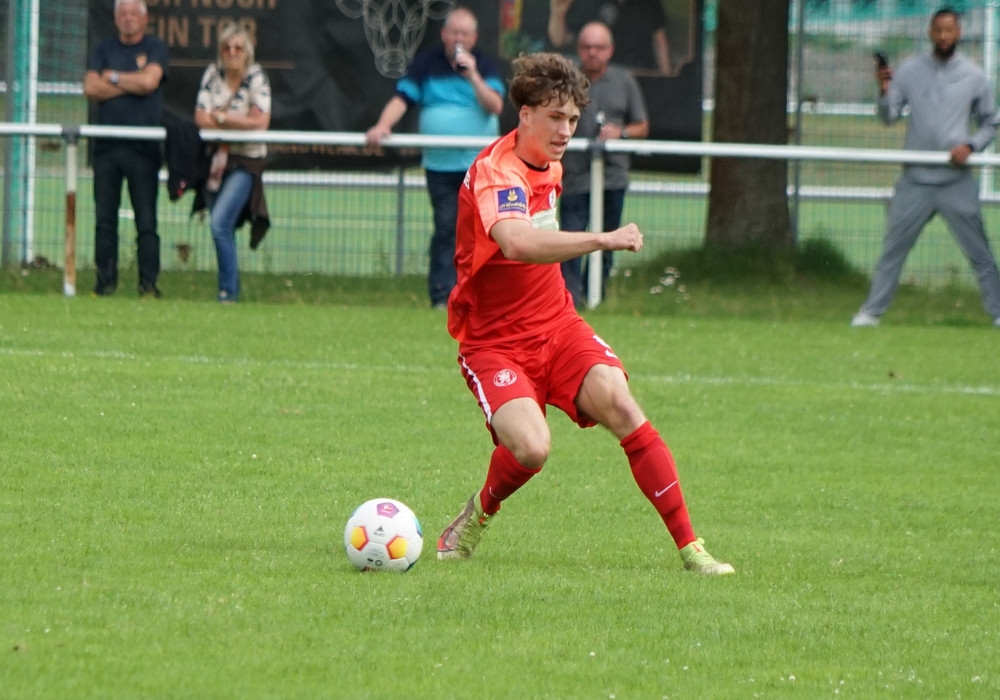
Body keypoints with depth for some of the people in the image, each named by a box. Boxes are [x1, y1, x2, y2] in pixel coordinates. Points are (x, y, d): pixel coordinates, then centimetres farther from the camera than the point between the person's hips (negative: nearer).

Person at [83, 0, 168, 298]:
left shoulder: (155, 48, 6)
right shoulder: (104, 49, 14)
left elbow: (149, 81, -12)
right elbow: (90, 88, 1)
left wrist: (113, 78, 0)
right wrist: (131, 83, -5)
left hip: (143, 147, -3)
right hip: (106, 145, 3)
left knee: (146, 220, -5)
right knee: (105, 219, 2)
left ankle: (149, 283, -3)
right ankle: (105, 281, 7)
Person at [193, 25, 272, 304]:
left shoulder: (256, 78, -9)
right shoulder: (213, 74, 3)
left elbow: (261, 122, -18)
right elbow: (201, 118, -4)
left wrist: (221, 118, -11)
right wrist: (239, 122, -12)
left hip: (245, 162, -5)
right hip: (216, 160, 5)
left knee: (220, 223, -18)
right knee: (222, 228, 9)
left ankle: (228, 291, -11)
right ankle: (231, 288, 20)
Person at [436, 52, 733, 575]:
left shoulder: (549, 165, 8)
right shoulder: (497, 171, -20)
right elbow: (517, 242, -42)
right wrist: (605, 240, -45)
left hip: (557, 326, 6)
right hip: (494, 343, -6)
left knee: (616, 400, -21)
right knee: (530, 448, -29)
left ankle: (690, 547, -20)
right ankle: (478, 515, 6)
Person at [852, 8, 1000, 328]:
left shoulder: (973, 76, 4)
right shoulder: (910, 71, 3)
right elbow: (889, 117, -1)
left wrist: (971, 146, -7)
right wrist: (885, 92, -20)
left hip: (957, 181, 0)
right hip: (916, 180, 0)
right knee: (893, 249, 1)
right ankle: (871, 311, 7)